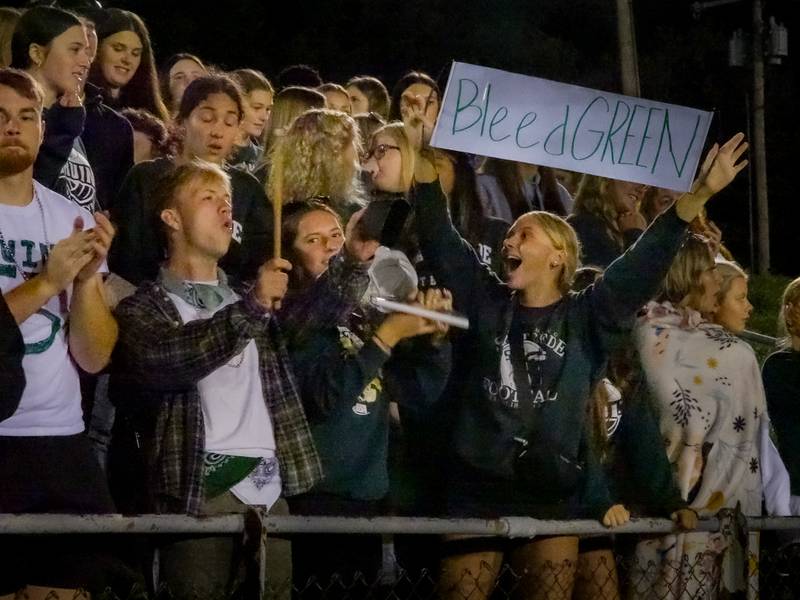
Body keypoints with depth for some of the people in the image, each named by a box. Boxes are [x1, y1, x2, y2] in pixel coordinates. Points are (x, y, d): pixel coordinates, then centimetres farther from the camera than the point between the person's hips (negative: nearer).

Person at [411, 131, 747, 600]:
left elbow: (646, 262, -4)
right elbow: (439, 238, 4)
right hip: (476, 491, 0)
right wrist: (421, 158, -4)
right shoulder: (486, 302, 8)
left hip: (554, 498, 0)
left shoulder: (586, 318, 4)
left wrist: (700, 194, -13)